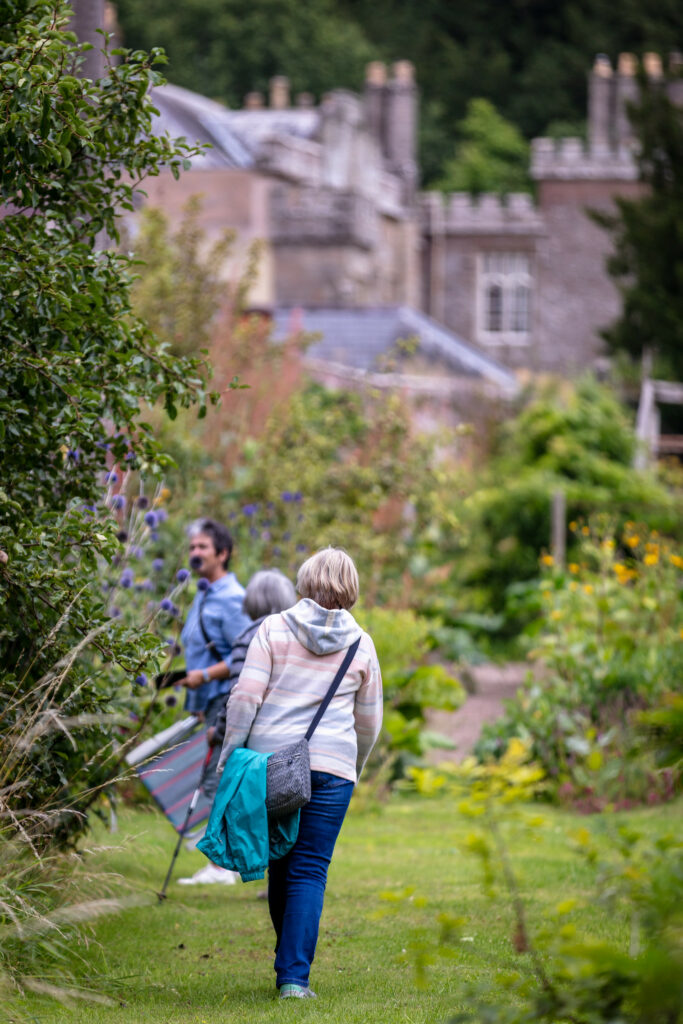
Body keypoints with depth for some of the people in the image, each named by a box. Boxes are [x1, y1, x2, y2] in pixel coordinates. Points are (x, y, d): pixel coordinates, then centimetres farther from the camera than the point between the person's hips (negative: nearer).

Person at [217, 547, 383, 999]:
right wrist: (354, 768, 30)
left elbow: (246, 695, -4)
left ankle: (290, 966, 24)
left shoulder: (274, 628, 3)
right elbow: (370, 721, 15)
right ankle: (294, 976, -8)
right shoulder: (361, 644, 8)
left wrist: (230, 752, 1)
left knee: (281, 864, 13)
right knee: (310, 871, 0)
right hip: (331, 766, 0)